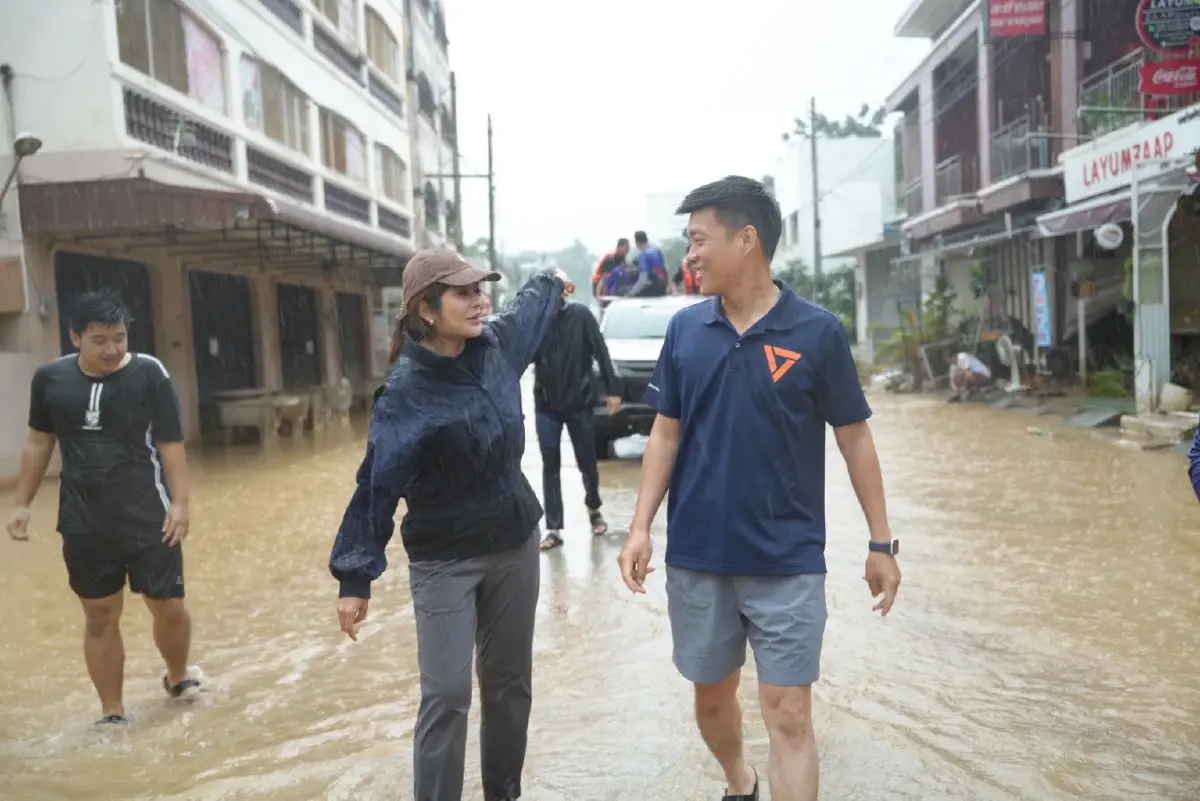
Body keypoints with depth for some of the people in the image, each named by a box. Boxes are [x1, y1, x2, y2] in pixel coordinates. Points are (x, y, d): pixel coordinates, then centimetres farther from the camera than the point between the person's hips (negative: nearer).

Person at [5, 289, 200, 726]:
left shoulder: (149, 373, -10)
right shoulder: (50, 378, 0)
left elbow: (170, 443, -9)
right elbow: (39, 443, 12)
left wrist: (179, 502, -16)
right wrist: (22, 504, 11)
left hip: (149, 515, -2)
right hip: (83, 522, 3)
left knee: (168, 606, 4)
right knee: (100, 616, 10)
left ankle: (177, 678, 34)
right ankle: (112, 713, 24)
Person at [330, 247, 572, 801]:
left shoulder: (497, 345, -3)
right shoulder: (407, 392, -19)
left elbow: (528, 310, 20)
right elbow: (378, 486, -20)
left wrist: (552, 284, 39)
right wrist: (356, 577, -21)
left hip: (515, 546, 6)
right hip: (445, 561, -6)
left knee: (510, 683, 15)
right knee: (446, 696, -5)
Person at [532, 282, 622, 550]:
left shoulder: (580, 314, -6)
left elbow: (600, 352, -5)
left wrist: (611, 389, -9)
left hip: (579, 402, -1)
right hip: (546, 406, 1)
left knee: (587, 462, 10)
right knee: (550, 466, 3)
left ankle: (594, 509, 36)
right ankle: (554, 528, 10)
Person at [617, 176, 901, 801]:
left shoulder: (818, 332, -8)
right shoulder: (684, 329, 0)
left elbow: (854, 440, -1)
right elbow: (666, 433, 5)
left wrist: (881, 543, 1)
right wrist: (641, 527, -3)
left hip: (788, 562, -3)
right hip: (696, 556, 3)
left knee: (789, 716, -1)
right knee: (712, 697, 19)